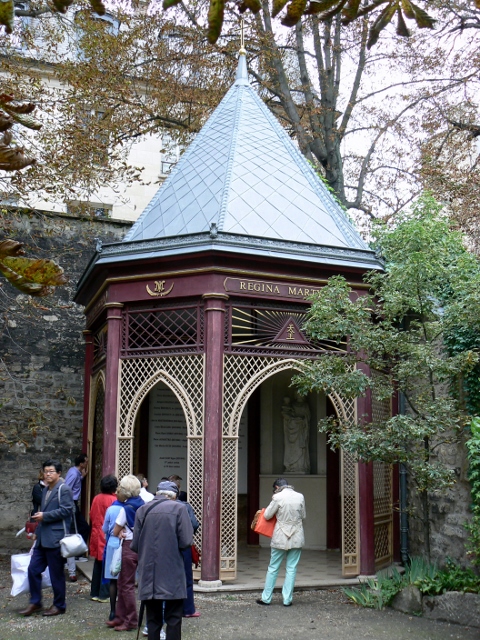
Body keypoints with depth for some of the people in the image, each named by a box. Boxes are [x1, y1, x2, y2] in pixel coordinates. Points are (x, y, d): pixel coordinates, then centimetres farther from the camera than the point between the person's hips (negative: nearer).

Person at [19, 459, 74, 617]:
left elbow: (66, 510, -19)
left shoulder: (64, 489, -10)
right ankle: (35, 602, 19)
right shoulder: (46, 490, 17)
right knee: (33, 569, 7)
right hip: (42, 538, 9)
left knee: (56, 573, 2)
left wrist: (44, 516, -17)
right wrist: (38, 531, 22)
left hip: (55, 538, -8)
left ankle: (59, 605, 15)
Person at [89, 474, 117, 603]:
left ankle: (94, 592, 20)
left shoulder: (96, 499, 3)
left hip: (96, 536, 6)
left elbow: (91, 516, 11)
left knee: (97, 565, 15)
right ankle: (104, 594, 3)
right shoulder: (113, 500, -15)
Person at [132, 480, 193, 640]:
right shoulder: (178, 508, -5)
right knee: (173, 618, 5)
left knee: (153, 618, 12)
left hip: (149, 575, 3)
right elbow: (186, 542, -10)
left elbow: (135, 545, 2)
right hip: (172, 575, -3)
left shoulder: (142, 510, 4)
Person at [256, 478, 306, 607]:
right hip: (297, 538, 3)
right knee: (291, 569, 8)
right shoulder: (300, 497, 0)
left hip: (280, 538, -3)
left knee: (273, 568, 8)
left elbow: (267, 516, -4)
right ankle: (287, 599, 9)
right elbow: (303, 517, 10)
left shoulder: (278, 497, -11)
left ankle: (266, 598, 14)